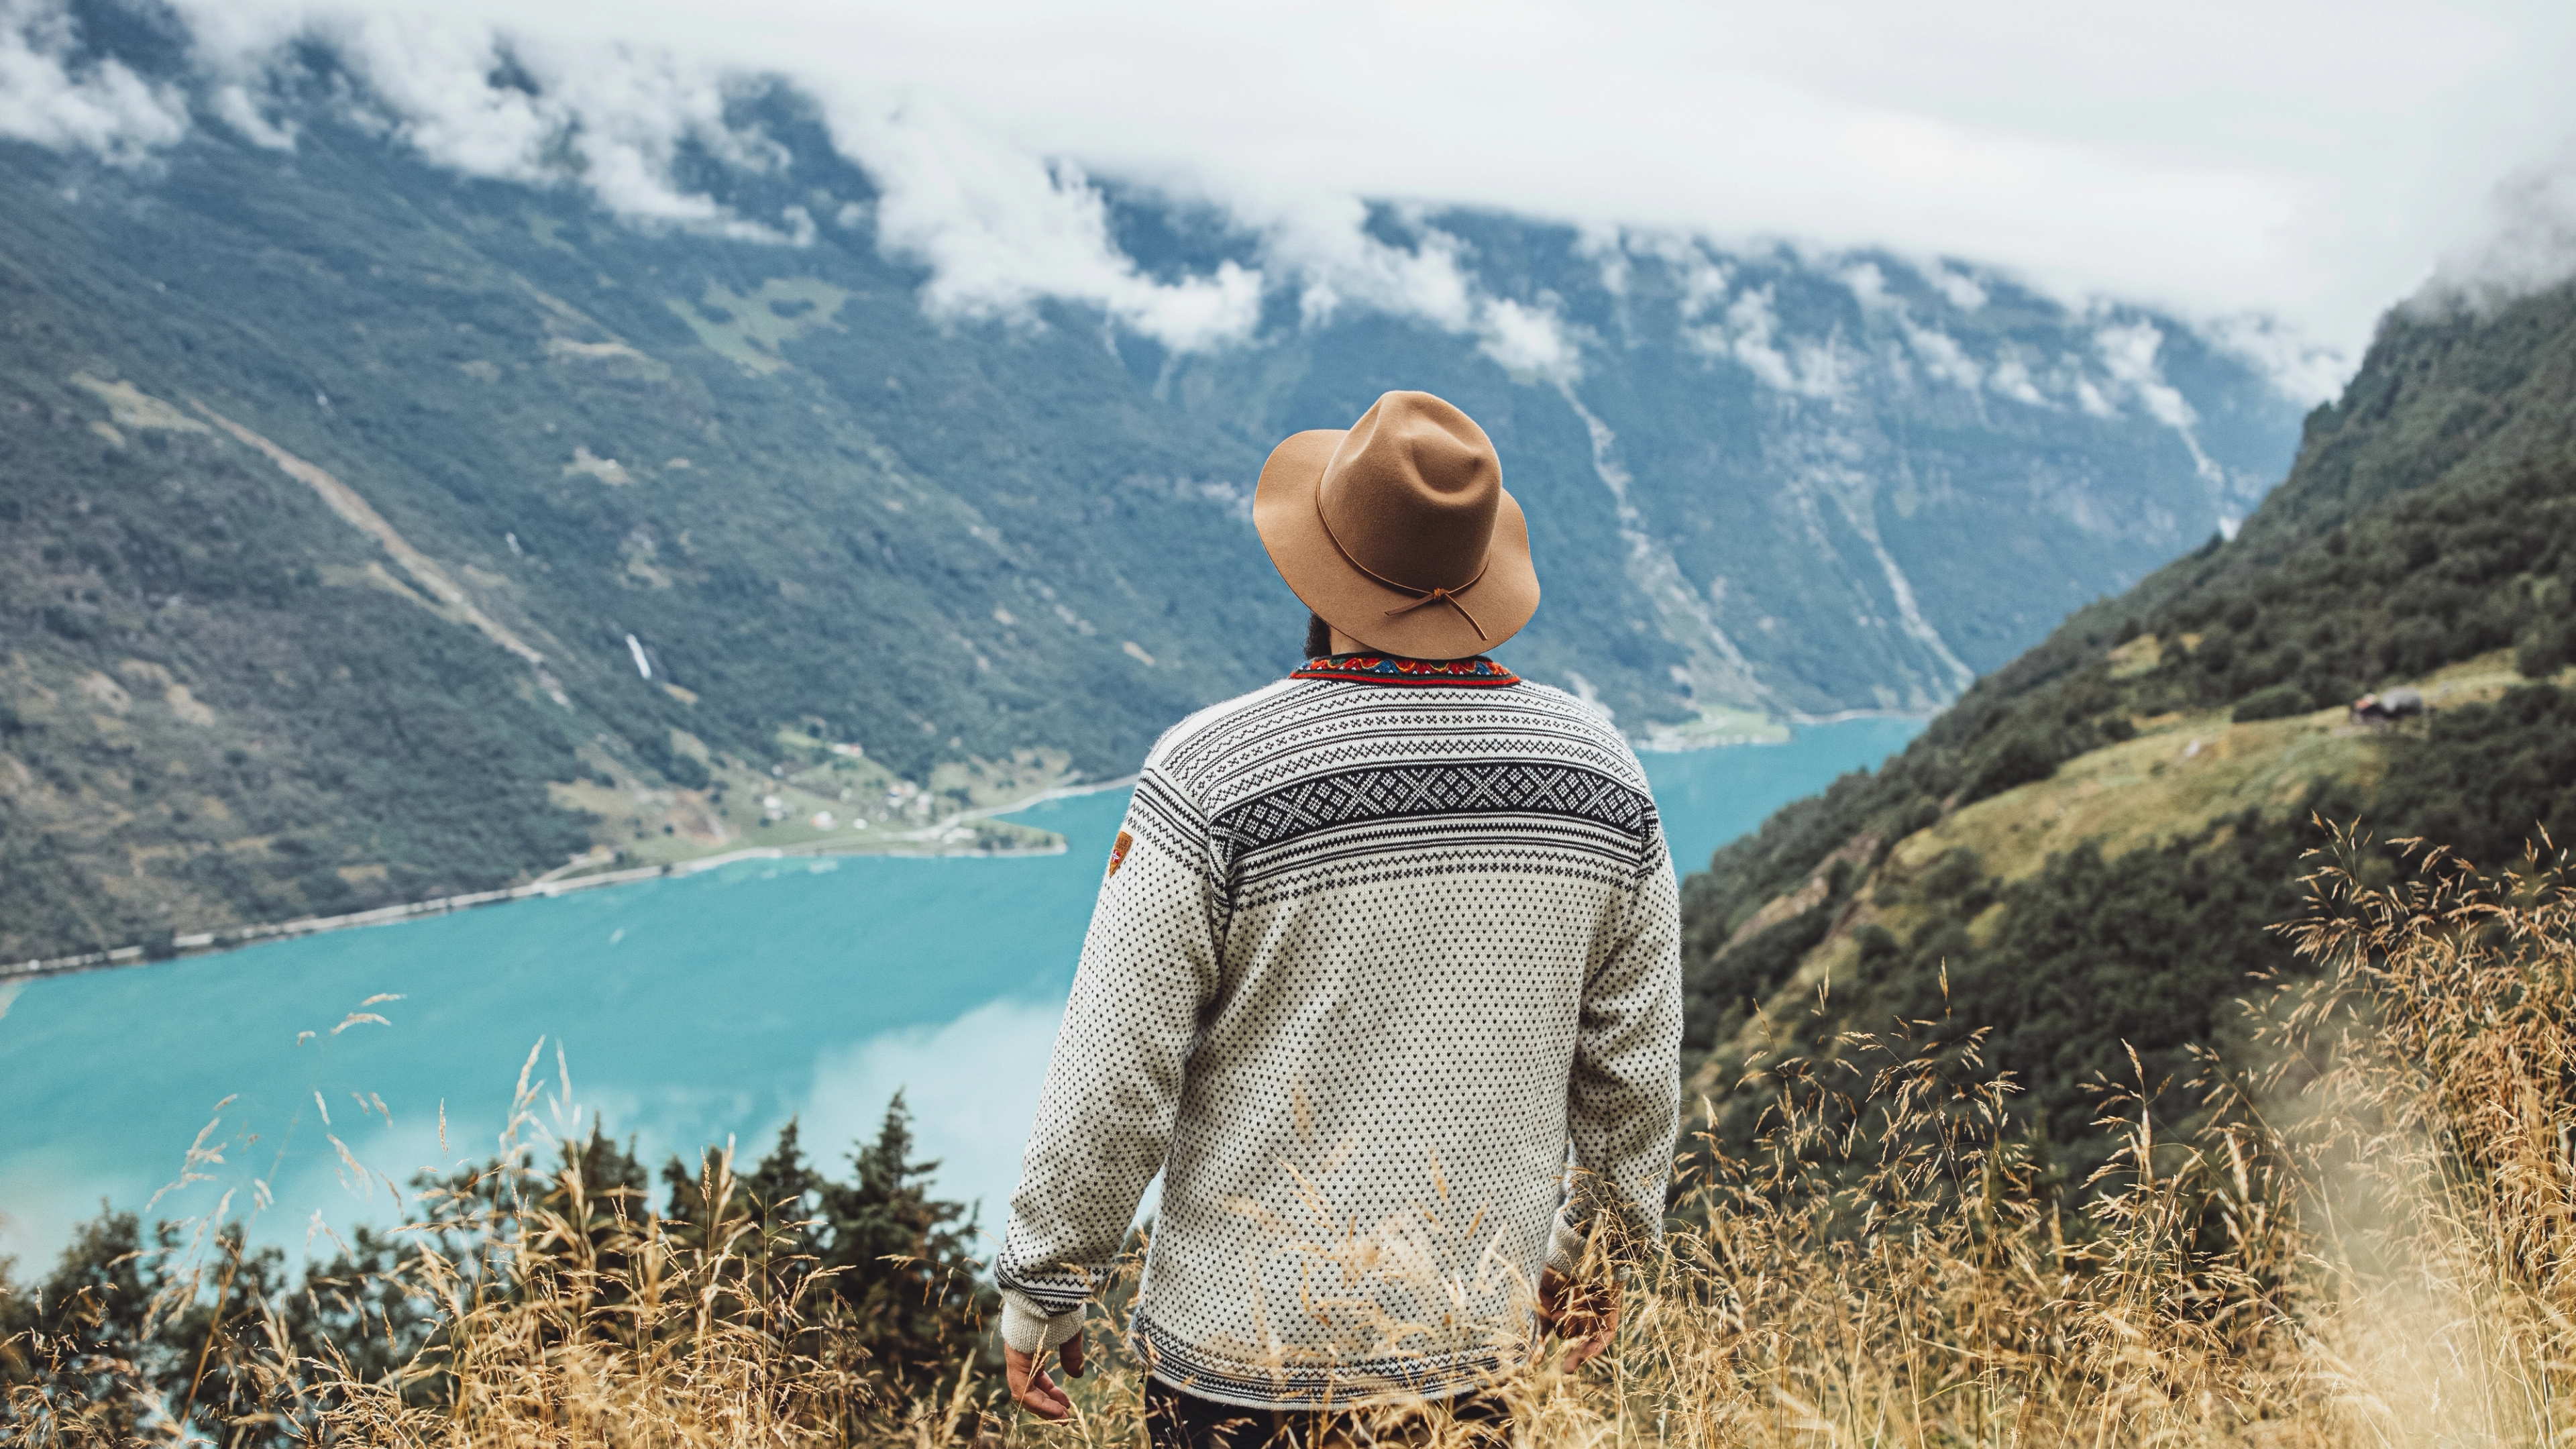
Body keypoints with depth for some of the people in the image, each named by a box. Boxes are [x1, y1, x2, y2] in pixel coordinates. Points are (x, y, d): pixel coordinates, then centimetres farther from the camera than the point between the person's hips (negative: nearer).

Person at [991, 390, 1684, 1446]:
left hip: (1247, 1353, -3)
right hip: (1482, 1353, 4)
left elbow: (1113, 1082, -14)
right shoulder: (1600, 771, -6)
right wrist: (1593, 1251, 20)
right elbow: (1635, 1071, 4)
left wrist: (1040, 1291, 0)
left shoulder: (1213, 777, -19)